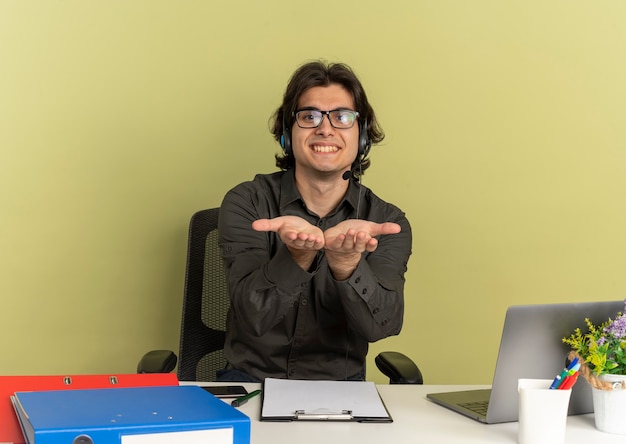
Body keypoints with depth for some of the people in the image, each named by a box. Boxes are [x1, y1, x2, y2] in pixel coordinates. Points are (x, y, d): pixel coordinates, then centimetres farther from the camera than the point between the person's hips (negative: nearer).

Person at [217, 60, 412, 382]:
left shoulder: (387, 222, -1)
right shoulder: (246, 203, -5)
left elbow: (381, 326, -16)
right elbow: (252, 318, -16)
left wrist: (345, 260, -33)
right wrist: (299, 253, -32)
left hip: (340, 389, 2)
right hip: (251, 378, -1)